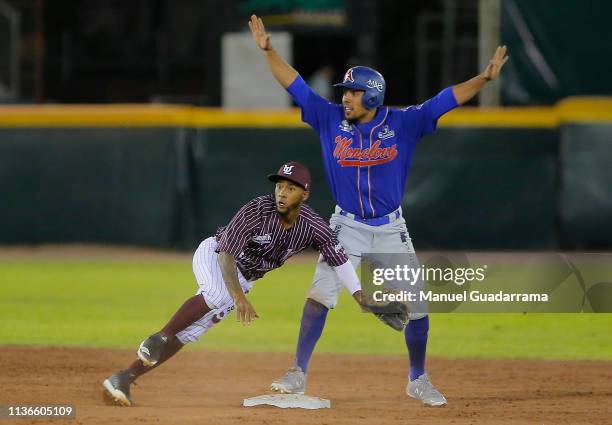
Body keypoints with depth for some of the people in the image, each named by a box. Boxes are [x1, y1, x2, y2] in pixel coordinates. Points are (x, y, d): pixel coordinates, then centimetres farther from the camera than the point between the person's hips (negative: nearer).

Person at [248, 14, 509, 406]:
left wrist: (486, 77, -24)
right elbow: (293, 83, -6)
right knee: (320, 295, -11)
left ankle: (418, 381, 18)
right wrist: (268, 49, -16)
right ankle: (298, 374, -4)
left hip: (392, 229, 0)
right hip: (347, 227, 0)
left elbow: (448, 99, -13)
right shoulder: (330, 119, -5)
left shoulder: (403, 123, -9)